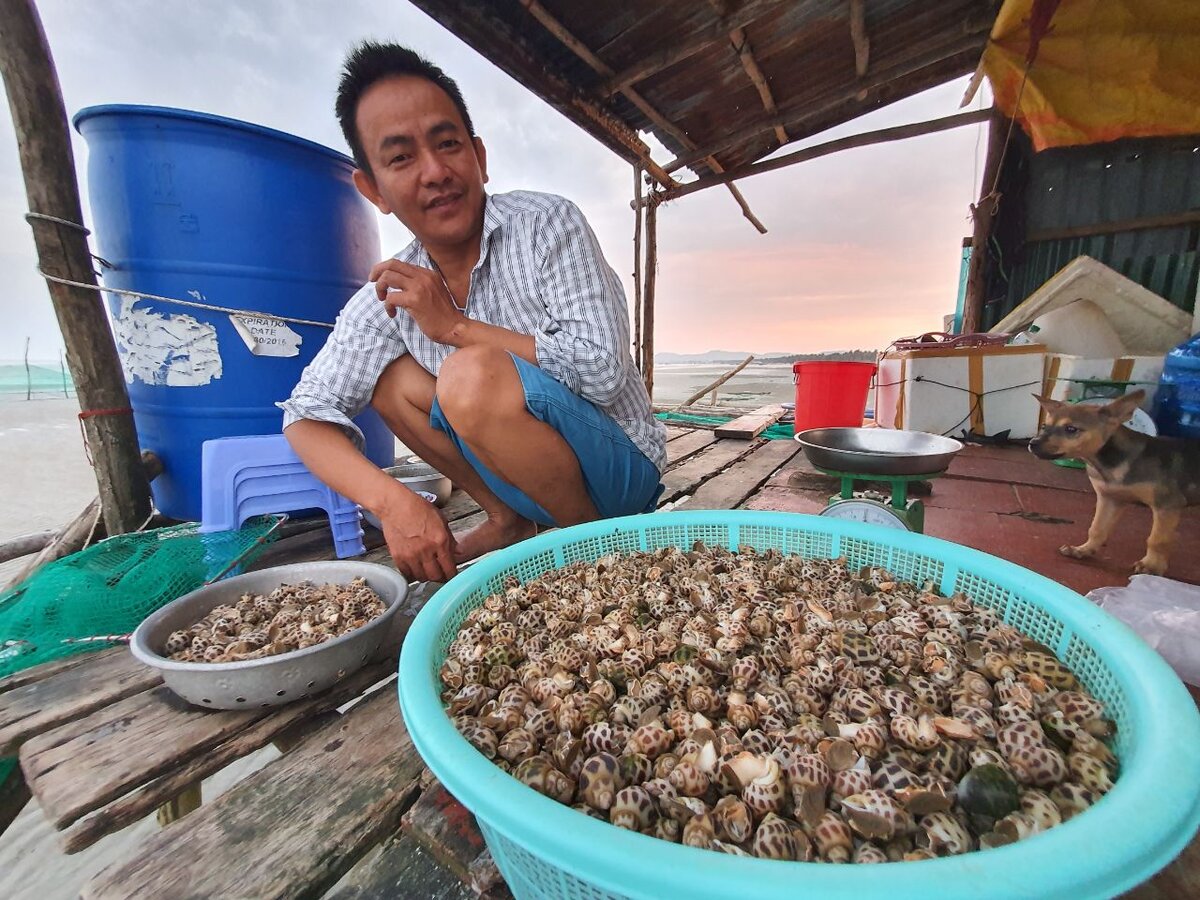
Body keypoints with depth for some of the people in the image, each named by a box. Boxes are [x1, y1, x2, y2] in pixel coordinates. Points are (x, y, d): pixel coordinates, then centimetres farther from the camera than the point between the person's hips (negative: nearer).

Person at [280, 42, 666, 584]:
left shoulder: (548, 224, -13)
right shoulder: (392, 291, -1)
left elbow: (602, 370, -24)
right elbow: (307, 414, -2)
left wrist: (457, 326, -20)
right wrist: (391, 500, -21)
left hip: (620, 467, -5)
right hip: (532, 471, 5)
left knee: (474, 374, -28)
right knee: (391, 376, -2)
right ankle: (510, 522, 2)